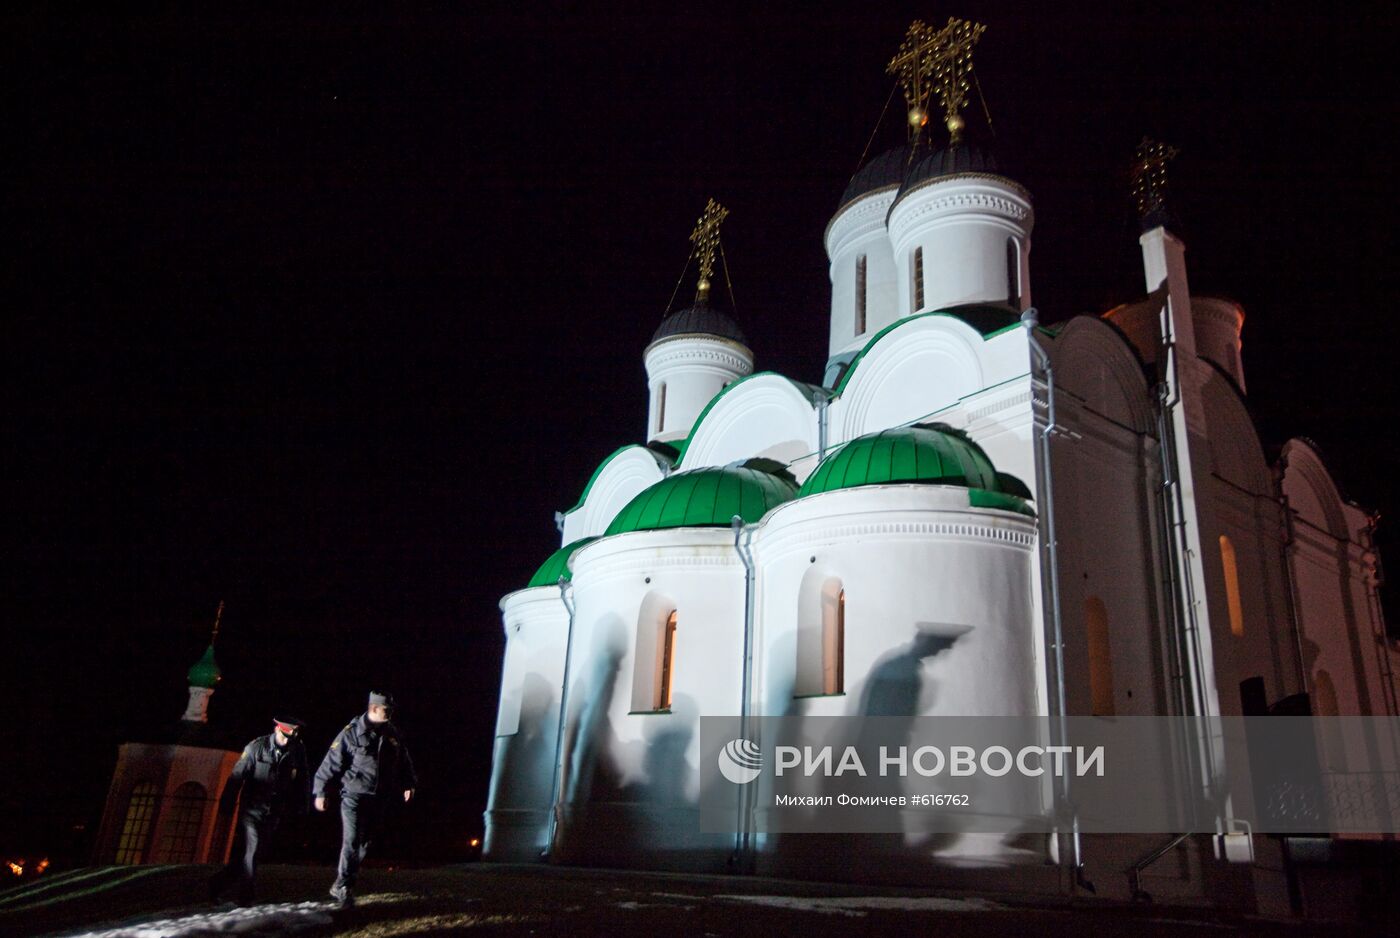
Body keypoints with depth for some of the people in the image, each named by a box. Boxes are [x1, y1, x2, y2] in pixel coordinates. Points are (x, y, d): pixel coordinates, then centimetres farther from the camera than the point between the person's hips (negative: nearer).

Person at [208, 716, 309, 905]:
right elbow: (237, 776, -9)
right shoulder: (257, 747, -13)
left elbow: (303, 782, 7)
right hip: (252, 809, -4)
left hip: (274, 813, 4)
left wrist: (300, 807, 6)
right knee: (250, 849, -9)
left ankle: (219, 883, 29)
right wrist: (226, 805, -9)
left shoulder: (298, 752, -4)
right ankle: (245, 896, 6)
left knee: (256, 851, 10)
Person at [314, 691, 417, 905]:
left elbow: (405, 761, 17)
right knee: (352, 842, -9)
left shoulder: (392, 734, 6)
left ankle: (345, 884, 27)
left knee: (365, 843, 11)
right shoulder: (352, 733, -11)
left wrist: (409, 784, 10)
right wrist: (320, 792, -8)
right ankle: (342, 886, 5)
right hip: (355, 797, -5)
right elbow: (332, 762, -9)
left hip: (379, 799, 5)